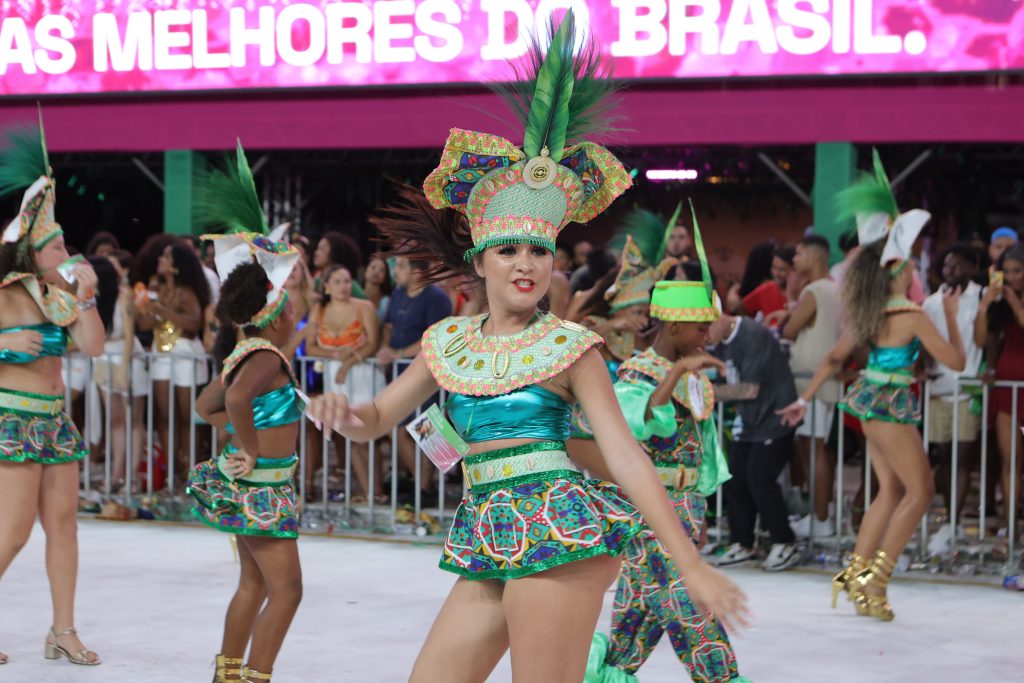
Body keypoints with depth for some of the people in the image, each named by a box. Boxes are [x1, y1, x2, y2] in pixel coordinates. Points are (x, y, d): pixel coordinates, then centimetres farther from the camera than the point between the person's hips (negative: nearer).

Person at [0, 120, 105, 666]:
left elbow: (94, 347, 4)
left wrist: (85, 296, -4)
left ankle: (63, 631, 11)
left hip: (54, 419, 7)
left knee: (63, 520, 5)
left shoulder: (58, 293, 8)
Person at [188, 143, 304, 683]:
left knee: (253, 583, 20)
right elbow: (237, 398, -39)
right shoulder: (267, 357, -19)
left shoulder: (241, 354, 9)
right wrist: (253, 451, -27)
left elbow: (207, 405, 22)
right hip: (261, 487, -10)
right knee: (285, 588, -6)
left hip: (246, 488, 10)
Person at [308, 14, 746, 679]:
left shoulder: (569, 345, 0)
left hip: (558, 525, -6)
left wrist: (692, 565, -8)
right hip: (488, 546, 6)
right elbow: (377, 417, 17)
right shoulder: (449, 342, 14)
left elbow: (625, 455, -3)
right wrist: (344, 414, -10)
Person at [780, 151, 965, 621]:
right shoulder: (912, 316, -15)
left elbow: (833, 357, 12)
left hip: (871, 400, 8)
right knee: (919, 490, -1)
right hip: (891, 404, -8)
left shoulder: (868, 312, 7)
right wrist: (951, 316, 4)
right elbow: (955, 361, -9)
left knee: (890, 490, 15)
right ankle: (875, 579, -6)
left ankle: (856, 573, 12)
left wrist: (804, 399, 19)